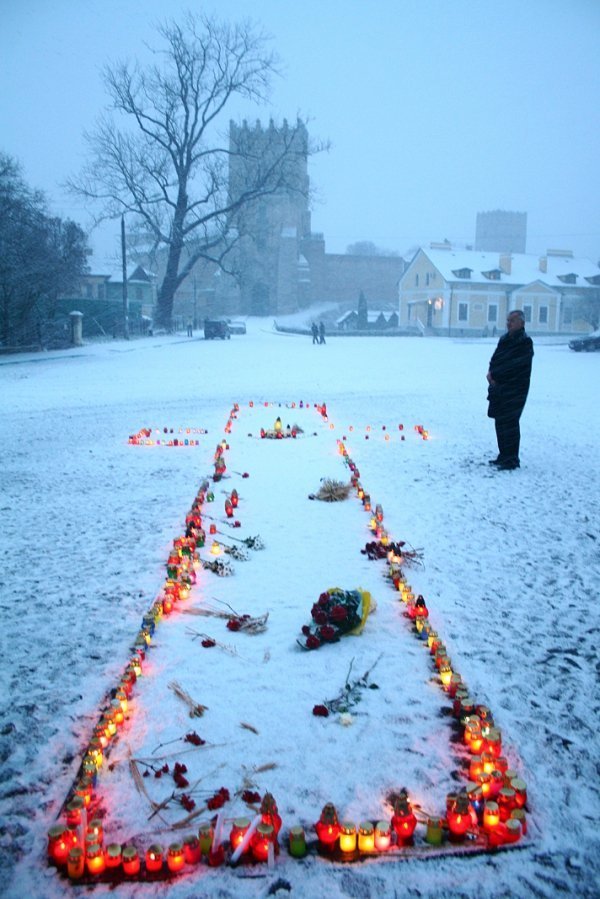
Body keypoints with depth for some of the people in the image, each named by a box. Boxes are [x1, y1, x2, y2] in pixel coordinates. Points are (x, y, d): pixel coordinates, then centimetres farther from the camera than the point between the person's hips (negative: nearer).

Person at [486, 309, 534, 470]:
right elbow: (494, 360, 11)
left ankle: (512, 460, -2)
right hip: (499, 389, 8)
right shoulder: (504, 339, 14)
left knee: (509, 424, -8)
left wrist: (494, 374, -13)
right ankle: (504, 456, 23)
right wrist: (492, 373, -9)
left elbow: (513, 366, -19)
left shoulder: (525, 342, -11)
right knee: (500, 422, 12)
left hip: (514, 391, -8)